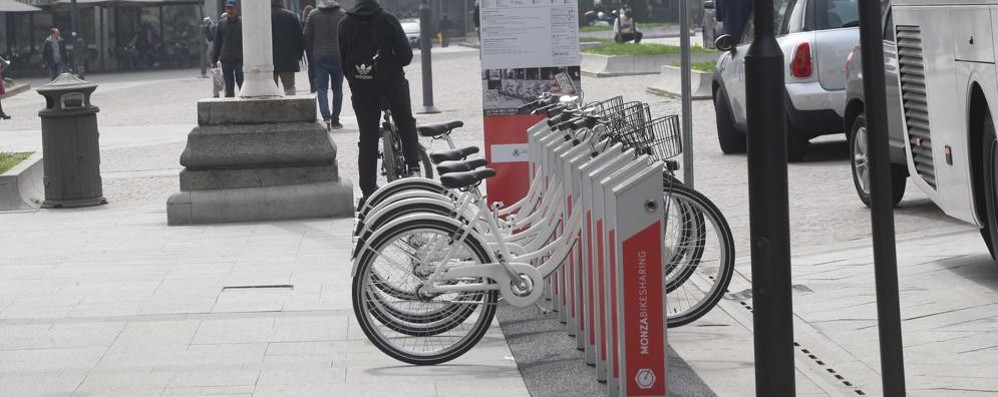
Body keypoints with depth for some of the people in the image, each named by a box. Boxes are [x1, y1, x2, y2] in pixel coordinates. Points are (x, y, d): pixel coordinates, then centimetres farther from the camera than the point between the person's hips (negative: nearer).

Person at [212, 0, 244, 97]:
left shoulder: (242, 23, 1)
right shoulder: (221, 24, 7)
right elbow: (217, 43, 11)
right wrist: (214, 60, 7)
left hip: (240, 60, -2)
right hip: (226, 60, 2)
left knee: (242, 85, -3)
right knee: (229, 87, 4)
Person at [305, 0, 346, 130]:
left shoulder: (313, 15, -2)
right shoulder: (342, 14, -3)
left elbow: (307, 37, 0)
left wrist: (311, 52, 13)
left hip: (319, 57, 0)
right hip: (338, 57, 0)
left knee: (321, 87, 2)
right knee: (337, 88, 10)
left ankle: (326, 116, -18)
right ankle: (335, 120, 12)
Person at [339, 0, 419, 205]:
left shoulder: (345, 24, 0)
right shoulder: (387, 20, -10)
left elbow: (342, 60, 5)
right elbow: (406, 55, -9)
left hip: (361, 89, 2)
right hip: (392, 83, -2)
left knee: (367, 140, 5)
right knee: (406, 126, 21)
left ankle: (368, 192, 4)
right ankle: (413, 168, 7)